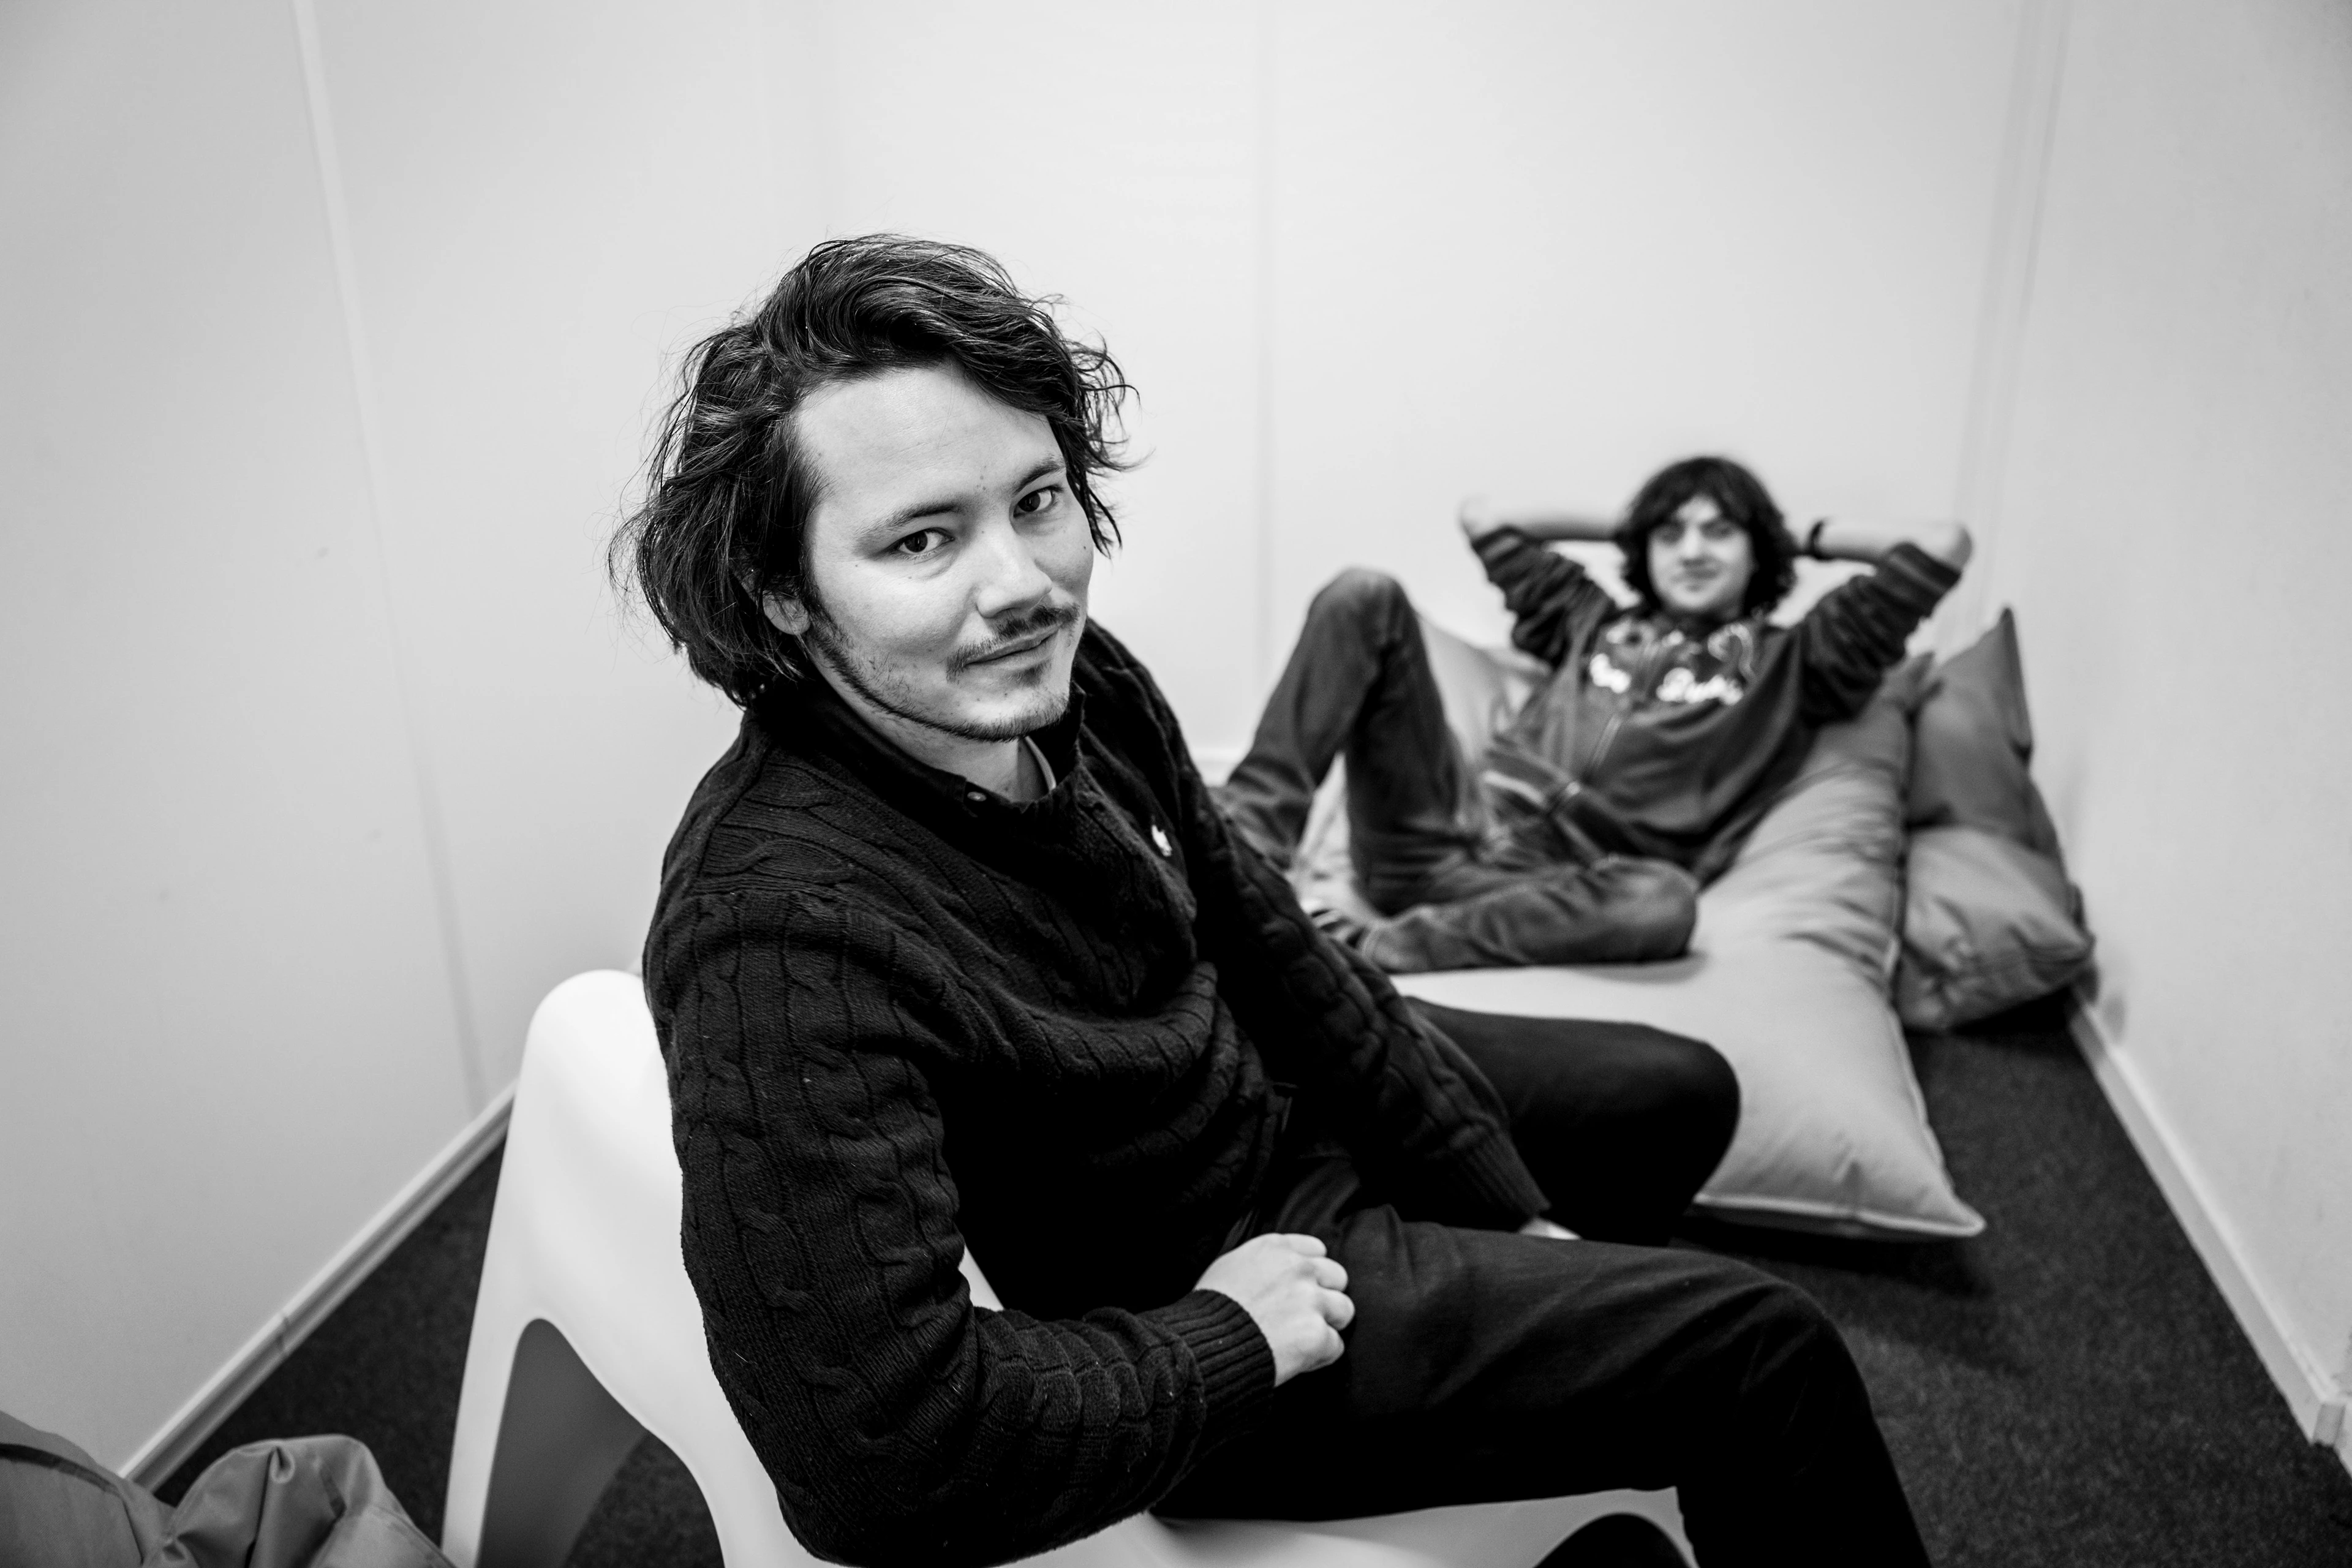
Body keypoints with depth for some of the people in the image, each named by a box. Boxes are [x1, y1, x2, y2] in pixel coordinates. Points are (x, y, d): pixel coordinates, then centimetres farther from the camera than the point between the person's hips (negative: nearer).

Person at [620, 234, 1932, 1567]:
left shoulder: (1071, 676, -13)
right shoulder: (789, 931, -37)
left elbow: (1264, 944, -1)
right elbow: (880, 1454, -40)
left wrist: (1512, 1214, 1)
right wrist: (1228, 1340, -24)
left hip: (1287, 1087, 8)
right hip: (1173, 1291, -7)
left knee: (1679, 1095, 23)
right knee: (1760, 1353, -5)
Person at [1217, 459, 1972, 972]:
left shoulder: (1789, 663, 20)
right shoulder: (1592, 622, 29)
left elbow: (1943, 546, 12)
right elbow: (1483, 517, 38)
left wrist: (1810, 537, 26)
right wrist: (1619, 529, 38)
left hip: (1550, 881, -3)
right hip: (1442, 824, 3)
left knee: (1663, 900, -41)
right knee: (1364, 596, -12)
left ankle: (1370, 948, -38)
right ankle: (1248, 838, -28)